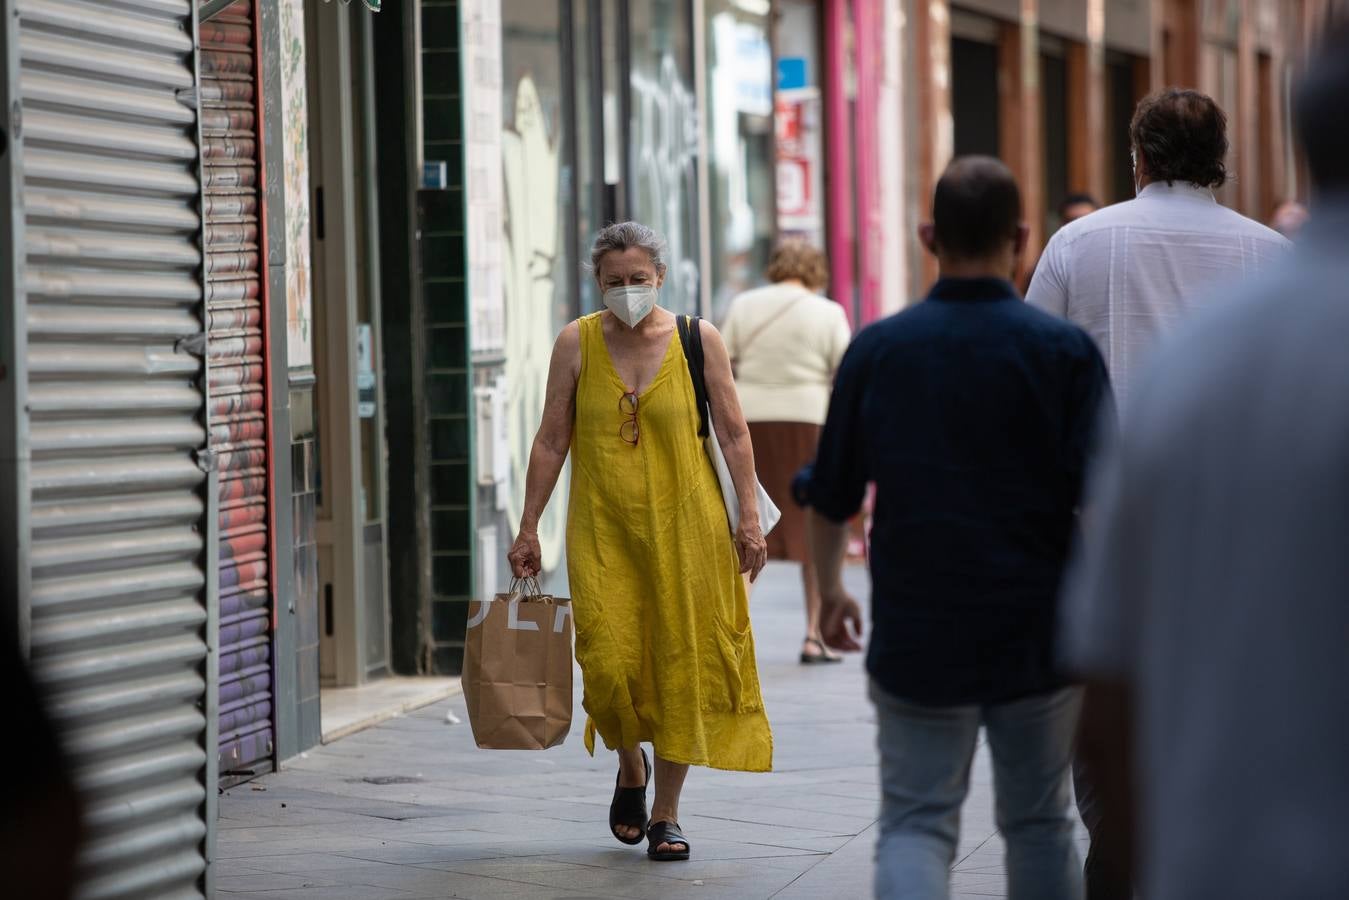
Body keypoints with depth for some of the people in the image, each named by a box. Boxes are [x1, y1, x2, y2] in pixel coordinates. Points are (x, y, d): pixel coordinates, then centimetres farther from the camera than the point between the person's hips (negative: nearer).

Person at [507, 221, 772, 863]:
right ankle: (631, 768, 23)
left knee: (680, 663, 0)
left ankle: (666, 813, 12)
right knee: (607, 661, -9)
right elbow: (551, 440, 6)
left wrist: (749, 516, -3)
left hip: (684, 523, 0)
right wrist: (528, 528, 4)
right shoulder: (577, 342, 2)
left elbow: (733, 433, 4)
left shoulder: (698, 340, 1)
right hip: (602, 528, 0)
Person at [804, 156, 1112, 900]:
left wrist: (830, 589, 24)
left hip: (915, 636, 0)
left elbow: (831, 496, 7)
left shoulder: (877, 349, 0)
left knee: (915, 824, 2)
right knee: (1038, 824, 14)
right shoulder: (1063, 350, -7)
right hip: (1037, 635, 0)